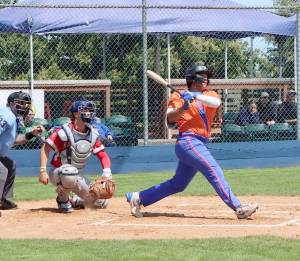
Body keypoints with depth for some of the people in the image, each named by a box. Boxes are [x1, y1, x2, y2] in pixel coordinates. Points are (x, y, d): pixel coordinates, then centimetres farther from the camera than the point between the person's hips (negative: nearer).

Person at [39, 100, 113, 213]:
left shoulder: (93, 134, 0)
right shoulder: (64, 131, -18)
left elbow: (103, 155, 4)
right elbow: (45, 148, -16)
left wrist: (107, 172, -15)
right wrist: (43, 171, -26)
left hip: (78, 176, 6)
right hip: (57, 173, -6)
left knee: (100, 203, -4)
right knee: (70, 172, -43)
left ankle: (74, 201, 24)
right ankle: (62, 199, -13)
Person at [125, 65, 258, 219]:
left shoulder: (209, 95, 15)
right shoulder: (179, 96, 4)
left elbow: (216, 102, -10)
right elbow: (170, 118, -9)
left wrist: (195, 96, -22)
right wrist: (183, 107, -25)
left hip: (200, 144, 7)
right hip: (188, 141, -7)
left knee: (178, 184, 13)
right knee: (214, 171, -19)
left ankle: (137, 198, 23)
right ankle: (238, 208, -26)